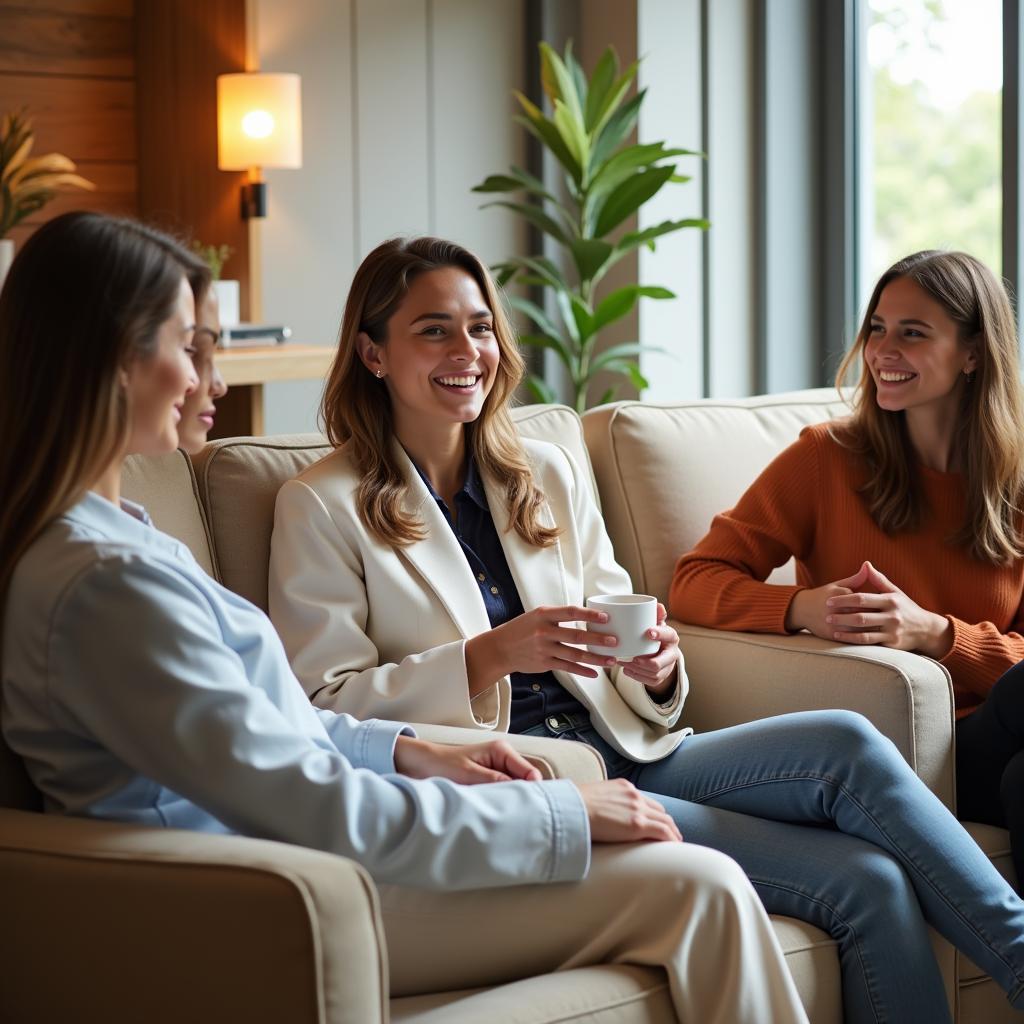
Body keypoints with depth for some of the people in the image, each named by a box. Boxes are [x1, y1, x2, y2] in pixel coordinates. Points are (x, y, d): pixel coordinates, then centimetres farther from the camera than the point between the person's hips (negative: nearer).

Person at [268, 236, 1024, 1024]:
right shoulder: (321, 508, 1)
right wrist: (489, 657, -20)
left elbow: (613, 621, 17)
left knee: (848, 744, -23)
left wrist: (655, 669, -8)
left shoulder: (548, 475, 18)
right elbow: (325, 705, -7)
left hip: (619, 750, 6)